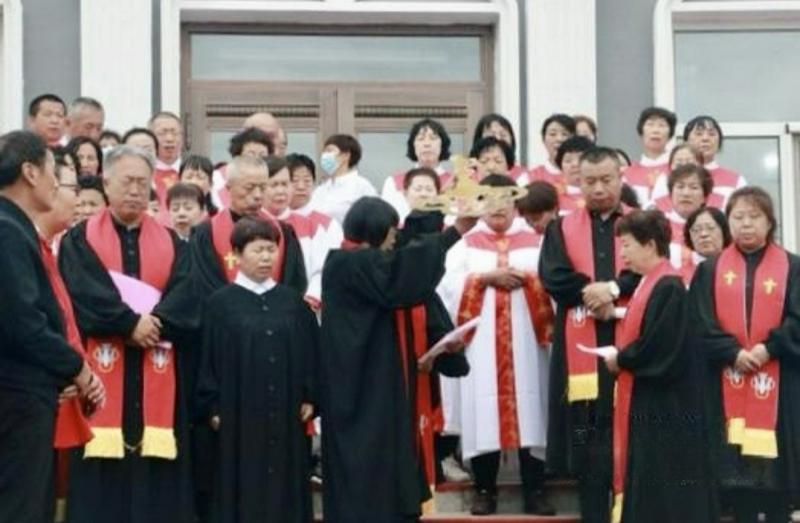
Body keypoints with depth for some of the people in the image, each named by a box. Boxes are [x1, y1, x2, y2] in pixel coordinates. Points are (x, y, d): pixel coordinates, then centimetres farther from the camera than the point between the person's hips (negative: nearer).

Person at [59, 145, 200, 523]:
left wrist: (155, 323, -17)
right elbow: (84, 294, -10)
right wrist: (130, 323, -16)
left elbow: (185, 296, -1)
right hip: (102, 370, -3)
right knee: (102, 474, -4)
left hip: (156, 376, 3)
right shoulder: (80, 239, 6)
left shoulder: (171, 242, 14)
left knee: (156, 474, 2)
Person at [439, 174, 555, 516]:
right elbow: (451, 284, -1)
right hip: (482, 341, 0)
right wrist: (487, 278, -11)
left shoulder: (535, 240, 13)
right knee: (484, 409, -3)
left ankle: (534, 491, 1)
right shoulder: (466, 242, 11)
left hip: (525, 338, 0)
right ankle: (485, 490, 5)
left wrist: (527, 277, -13)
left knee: (528, 408, -3)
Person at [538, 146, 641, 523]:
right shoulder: (561, 229, 12)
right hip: (582, 349, 1)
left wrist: (612, 288, -17)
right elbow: (553, 277, -3)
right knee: (588, 445, 2)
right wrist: (595, 295, -14)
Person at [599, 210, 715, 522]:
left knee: (665, 480, -5)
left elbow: (659, 344, -23)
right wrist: (619, 354, 3)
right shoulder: (651, 283, 14)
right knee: (646, 480, 12)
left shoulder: (668, 287, -17)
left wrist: (620, 360, -10)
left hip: (663, 400, -10)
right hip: (648, 398, 10)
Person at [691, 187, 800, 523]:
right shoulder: (710, 270, 9)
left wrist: (769, 348, -16)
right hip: (727, 381, 1)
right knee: (735, 463, 3)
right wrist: (732, 352, -14)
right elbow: (701, 322, -1)